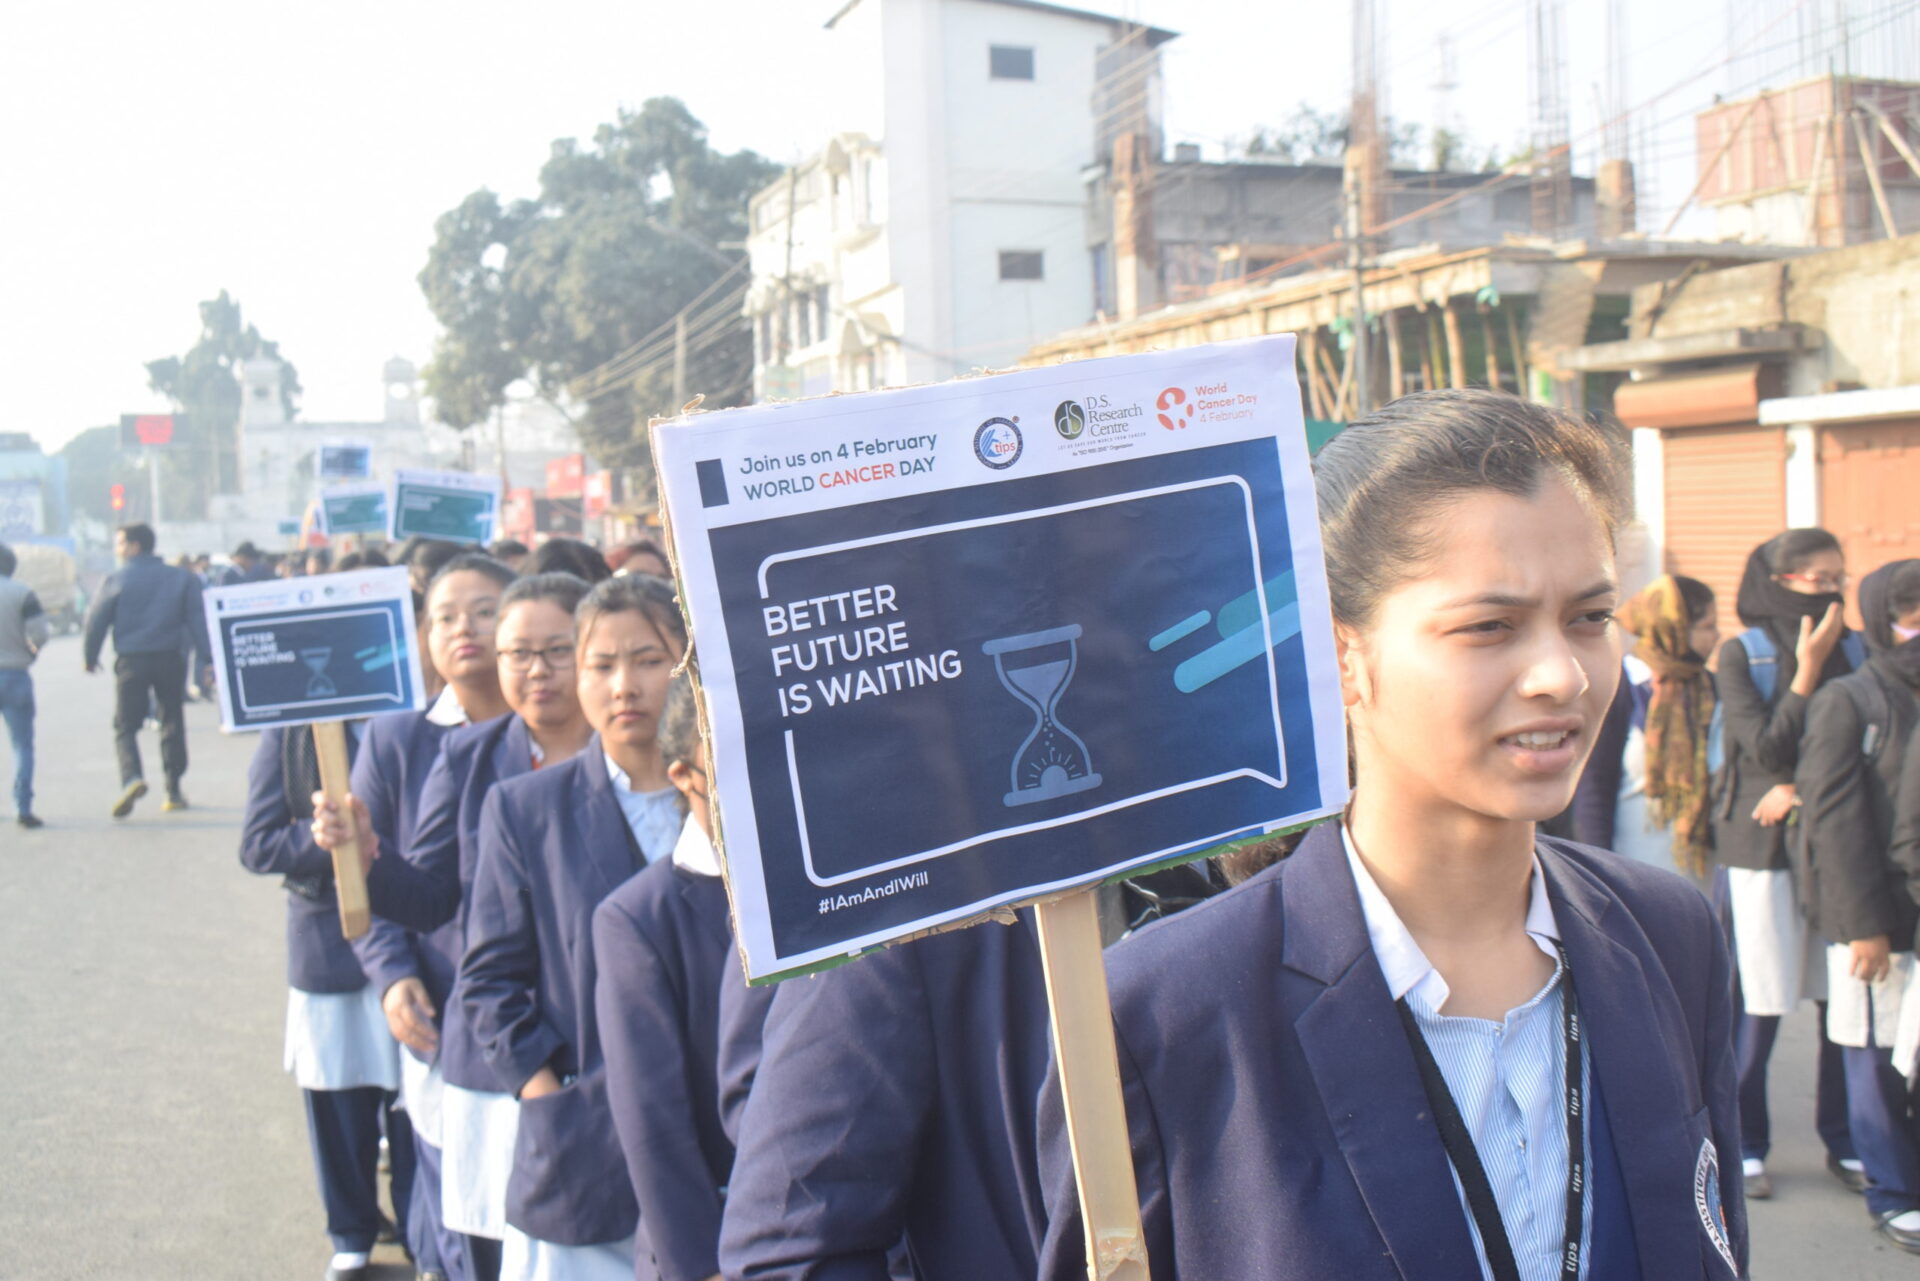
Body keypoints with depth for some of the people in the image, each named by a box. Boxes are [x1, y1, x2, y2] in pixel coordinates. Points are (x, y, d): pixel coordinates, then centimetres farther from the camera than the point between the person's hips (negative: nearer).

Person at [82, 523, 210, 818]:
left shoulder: (117, 580, -4)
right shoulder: (181, 578, 5)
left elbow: (97, 620, -2)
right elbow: (197, 620, 1)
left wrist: (90, 656, 11)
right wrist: (206, 660, -1)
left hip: (131, 661, -2)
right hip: (170, 659, 2)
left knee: (125, 725, 4)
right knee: (172, 724, 12)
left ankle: (132, 777, -22)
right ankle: (174, 791, 13)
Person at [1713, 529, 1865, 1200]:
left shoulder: (1856, 651, 7)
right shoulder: (1741, 654, -2)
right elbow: (1767, 751, -9)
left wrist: (1804, 787, -10)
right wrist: (1807, 670, -13)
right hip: (1764, 848, -3)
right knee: (1760, 1001, 0)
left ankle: (1843, 1142, 18)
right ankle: (1746, 1146, 12)